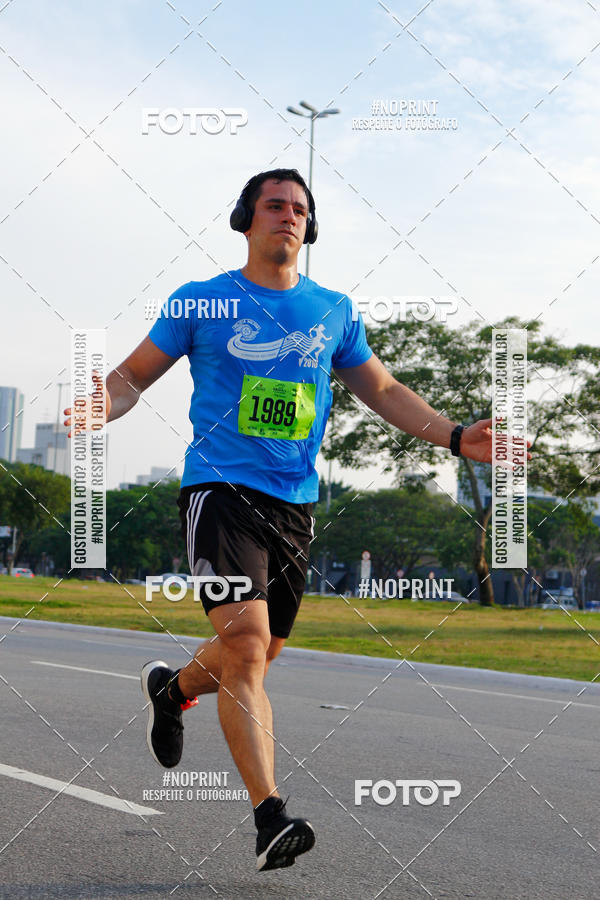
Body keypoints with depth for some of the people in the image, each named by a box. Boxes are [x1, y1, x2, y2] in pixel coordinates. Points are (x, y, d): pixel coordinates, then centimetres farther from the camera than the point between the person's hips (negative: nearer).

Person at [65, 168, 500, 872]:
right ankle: (270, 819, -19)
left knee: (258, 652, 11)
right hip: (221, 490, -5)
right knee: (246, 642, -19)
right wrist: (103, 405, -15)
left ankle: (173, 688, 44)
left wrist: (455, 437, 7)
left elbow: (383, 390, 19)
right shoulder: (199, 303, 3)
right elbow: (133, 374, 8)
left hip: (295, 503, 5)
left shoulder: (334, 311, 12)